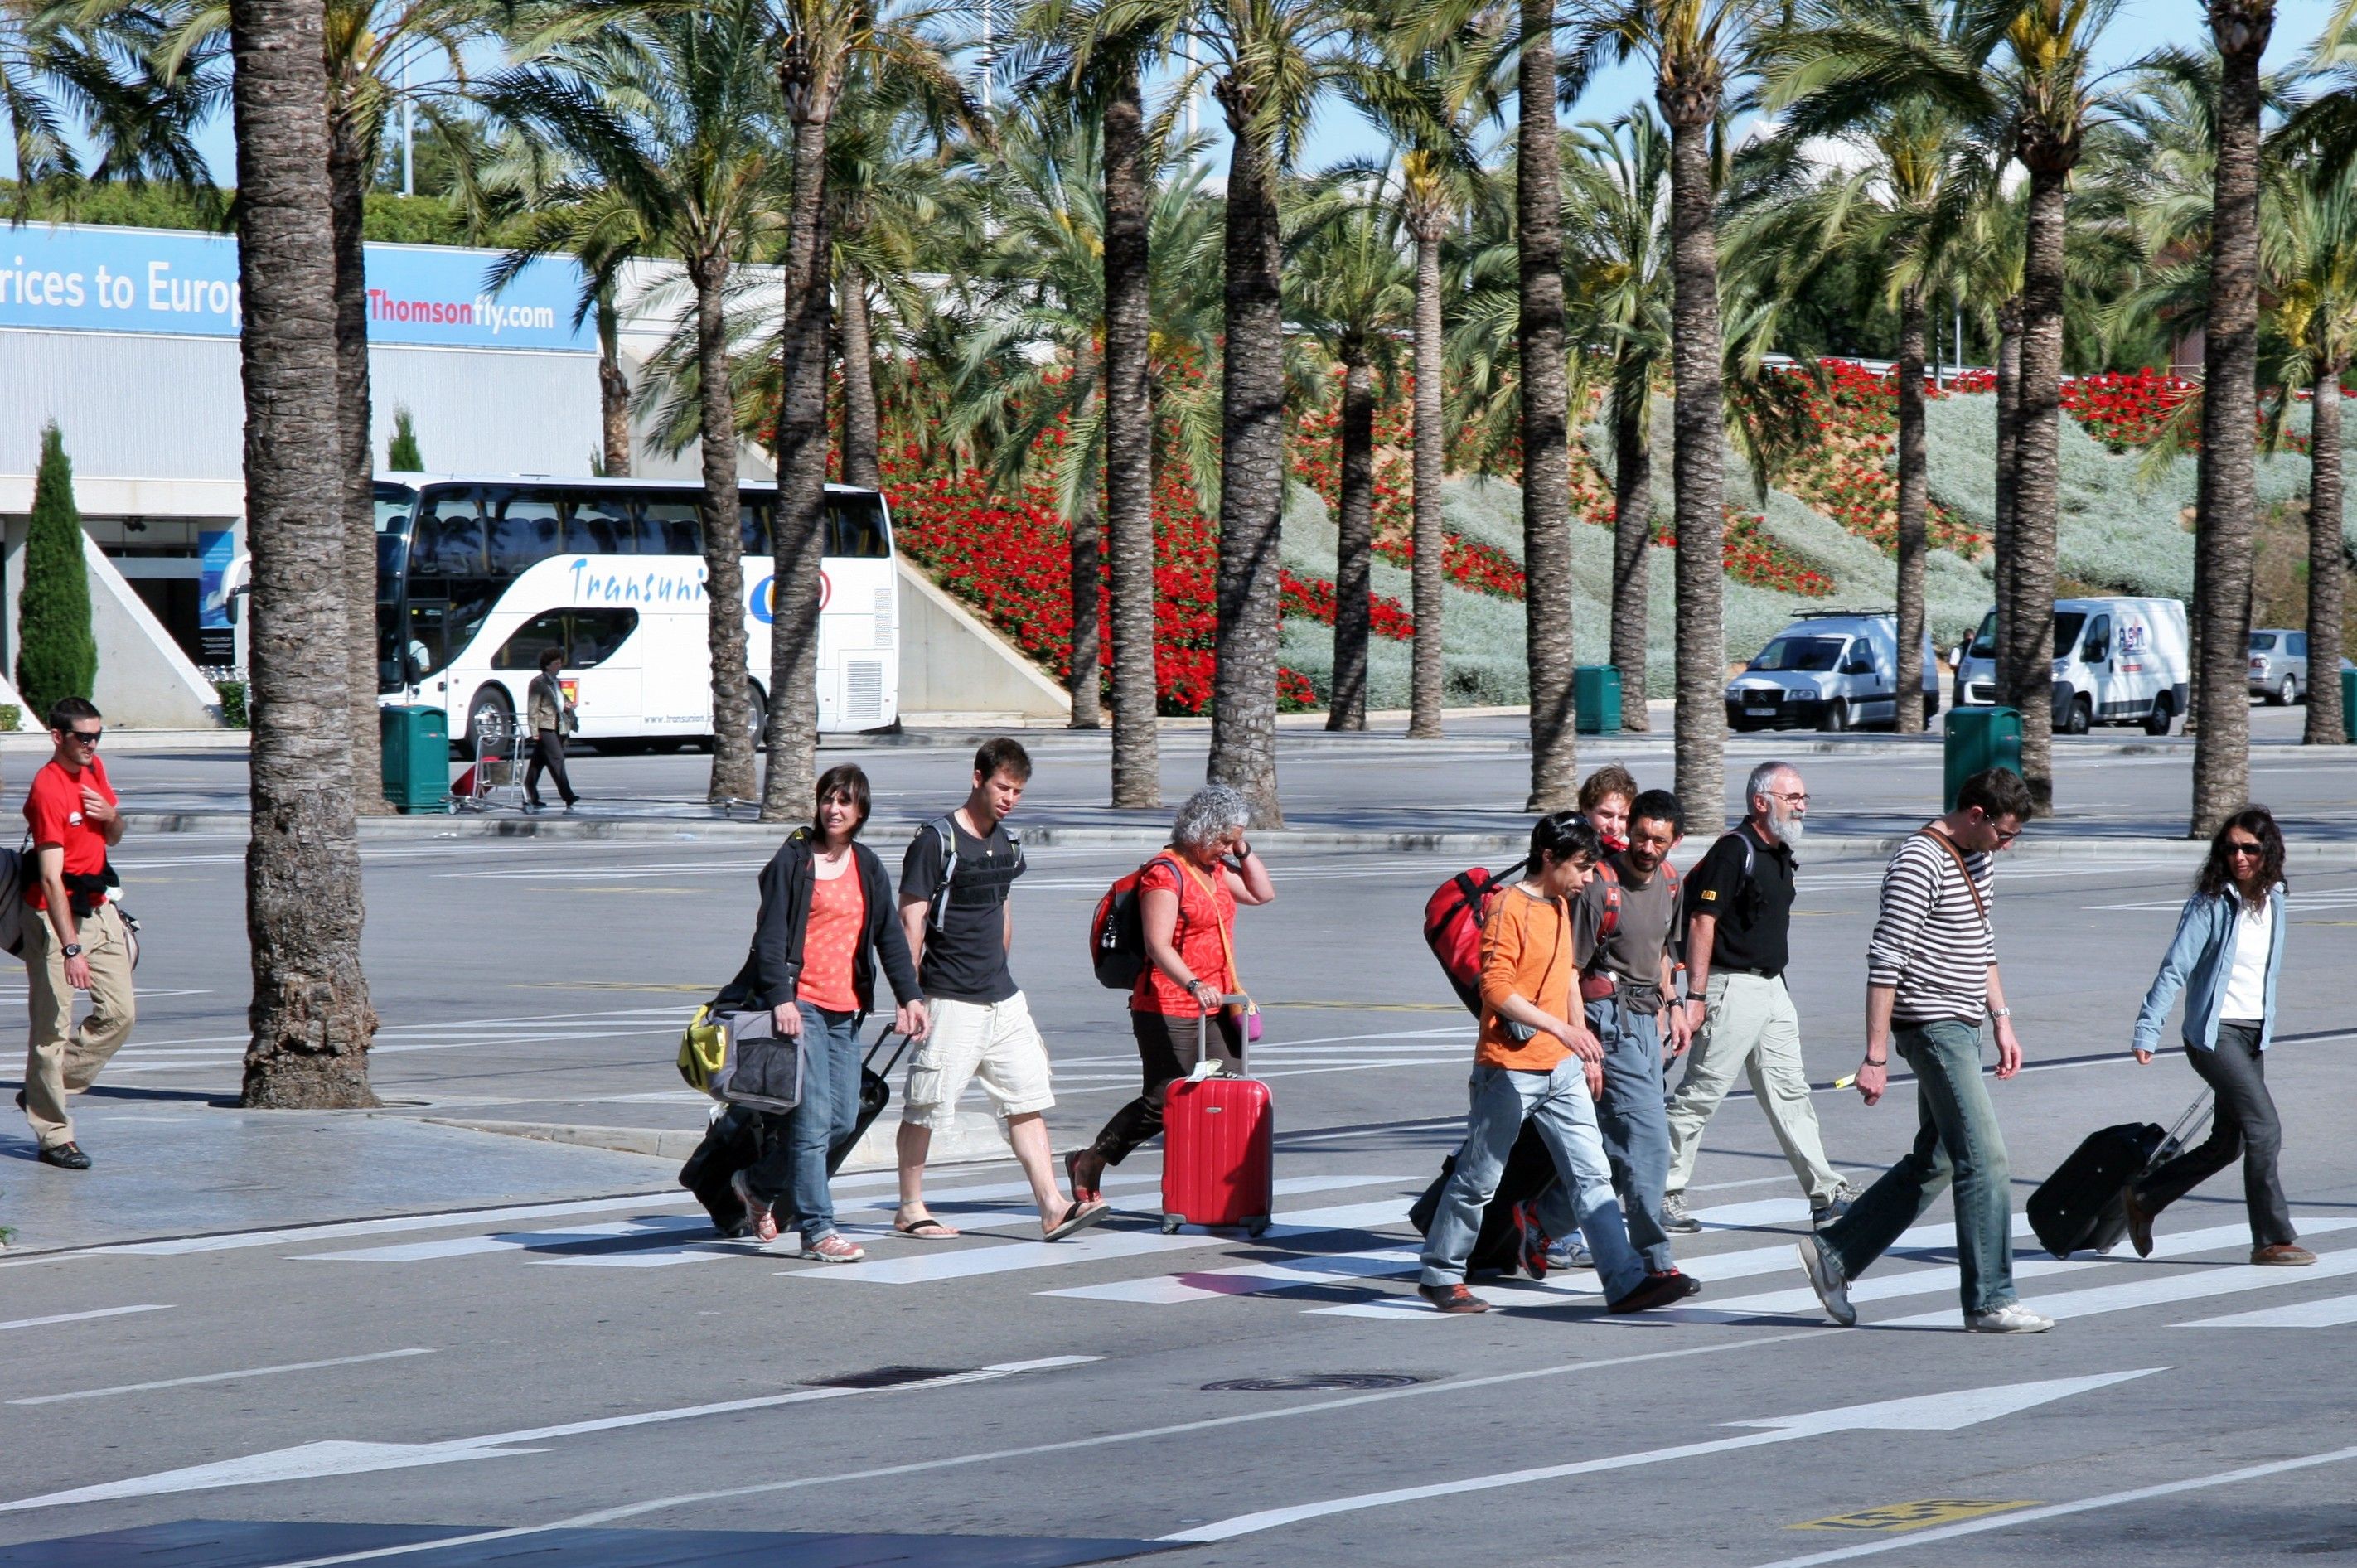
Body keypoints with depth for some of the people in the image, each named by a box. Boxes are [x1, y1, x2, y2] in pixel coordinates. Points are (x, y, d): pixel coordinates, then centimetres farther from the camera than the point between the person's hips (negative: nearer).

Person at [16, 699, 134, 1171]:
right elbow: (51, 879, -24)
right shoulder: (48, 790, -19)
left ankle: (46, 1091, 20)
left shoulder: (94, 769, 6)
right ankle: (54, 1135, 3)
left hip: (99, 909, 8)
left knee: (120, 1011, 4)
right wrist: (70, 948, -30)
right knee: (53, 1023, -3)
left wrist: (111, 816, -4)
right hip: (54, 915, -8)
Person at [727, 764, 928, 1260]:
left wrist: (909, 996, 5)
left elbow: (889, 936, 16)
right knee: (812, 1120, -10)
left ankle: (758, 1183, 27)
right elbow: (770, 934, -8)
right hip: (798, 1005, -6)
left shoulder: (868, 868, 14)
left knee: (843, 1120, 6)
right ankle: (817, 1231, -7)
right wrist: (781, 998, -20)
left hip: (845, 1011, 6)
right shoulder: (793, 861, -2)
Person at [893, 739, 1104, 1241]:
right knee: (926, 1106, 2)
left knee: (1028, 1101, 2)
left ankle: (1052, 1207, 1)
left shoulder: (1008, 844, 12)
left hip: (1002, 998, 7)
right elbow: (911, 921, -11)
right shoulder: (938, 840, -10)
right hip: (950, 1002, -7)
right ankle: (910, 1209, 13)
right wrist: (910, 997, -13)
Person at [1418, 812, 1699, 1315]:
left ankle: (1627, 1281, -6)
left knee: (1592, 1174, -1)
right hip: (1509, 1069, -8)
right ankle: (1440, 1276, 18)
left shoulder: (1562, 906, 14)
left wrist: (1585, 1051, 21)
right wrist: (1561, 1028, -30)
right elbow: (1496, 989, -22)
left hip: (1562, 1069, 8)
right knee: (1478, 1179, 4)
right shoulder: (1509, 907, -14)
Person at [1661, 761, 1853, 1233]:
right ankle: (1665, 1193, 3)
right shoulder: (1733, 852, -14)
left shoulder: (1780, 854, 14)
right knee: (1700, 1093, -3)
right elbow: (1702, 921, -18)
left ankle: (1826, 1195, 9)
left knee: (1789, 1092, 9)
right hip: (1732, 988, -9)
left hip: (1772, 987, 9)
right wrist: (1695, 995, -22)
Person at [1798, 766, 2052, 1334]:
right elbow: (1884, 961, -20)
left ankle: (1833, 1253, 21)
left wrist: (2002, 1021, 20)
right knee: (1985, 1160, -9)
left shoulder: (1980, 860, 14)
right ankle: (1990, 1302, -4)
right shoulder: (1920, 863, -17)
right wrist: (1876, 1057, -22)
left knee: (1934, 1163, 13)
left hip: (1962, 1027, 10)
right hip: (1932, 1026, -10)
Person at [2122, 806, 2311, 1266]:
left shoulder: (2272, 900, 9)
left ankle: (2144, 1197, 27)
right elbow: (2174, 969, -12)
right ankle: (2272, 1239, -7)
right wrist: (2147, 1031, -17)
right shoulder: (2210, 904, -11)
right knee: (2265, 1126, -14)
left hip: (2254, 1035, 7)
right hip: (2214, 1032, -7)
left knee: (2228, 1142, 11)